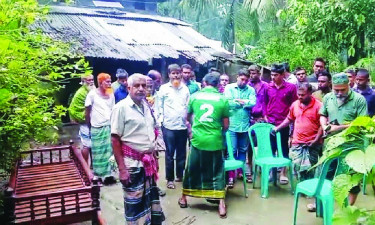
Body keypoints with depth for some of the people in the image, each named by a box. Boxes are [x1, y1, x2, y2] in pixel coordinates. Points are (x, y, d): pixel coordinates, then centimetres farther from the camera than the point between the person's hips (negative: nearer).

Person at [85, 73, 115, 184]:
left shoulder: (111, 94, 7)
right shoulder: (92, 94, -5)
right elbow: (88, 111, -1)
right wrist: (89, 127, 0)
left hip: (109, 126, 4)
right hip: (97, 127, -4)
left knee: (108, 150, 5)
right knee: (98, 152, 6)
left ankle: (107, 173, 14)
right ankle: (99, 173, 18)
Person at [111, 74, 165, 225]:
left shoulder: (146, 106, 8)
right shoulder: (121, 107, -12)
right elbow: (115, 140, -14)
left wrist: (154, 158, 16)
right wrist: (122, 168, -17)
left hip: (148, 162, 7)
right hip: (132, 163, -6)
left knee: (151, 198, 17)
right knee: (134, 202, 5)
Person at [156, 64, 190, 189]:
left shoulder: (185, 89, 10)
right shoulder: (164, 88, 2)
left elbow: (188, 106, 10)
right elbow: (159, 106, 1)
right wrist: (161, 120, -7)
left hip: (183, 126, 3)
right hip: (169, 126, -3)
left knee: (181, 153, 12)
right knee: (169, 153, 3)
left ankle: (180, 175, 26)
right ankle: (170, 179, 14)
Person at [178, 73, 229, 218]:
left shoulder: (194, 96, 3)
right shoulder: (222, 99, -2)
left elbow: (188, 116, 17)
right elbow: (226, 125, 2)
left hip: (197, 139, 1)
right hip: (215, 141, -1)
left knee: (192, 169, 15)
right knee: (217, 171, 10)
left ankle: (183, 198, 29)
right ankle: (221, 205, 10)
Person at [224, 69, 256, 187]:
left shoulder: (251, 90, 7)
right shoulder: (229, 88, 1)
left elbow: (253, 103, -9)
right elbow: (228, 103, -13)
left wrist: (238, 101, -10)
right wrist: (245, 102, -5)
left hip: (245, 125, 3)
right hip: (232, 125, -3)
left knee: (243, 150, 13)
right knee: (232, 150, -2)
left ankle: (241, 171, 28)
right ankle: (231, 175, 7)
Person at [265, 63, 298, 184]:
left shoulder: (291, 87, -5)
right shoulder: (268, 87, 2)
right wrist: (265, 116, 4)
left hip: (284, 123, -2)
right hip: (270, 122, 2)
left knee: (284, 148, 8)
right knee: (270, 148, 9)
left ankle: (283, 173, 19)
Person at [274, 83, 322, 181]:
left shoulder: (318, 106, -9)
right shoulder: (295, 104, 7)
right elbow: (289, 119, 21)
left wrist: (316, 140, -14)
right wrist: (278, 128, 16)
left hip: (312, 144, -4)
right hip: (297, 143, 4)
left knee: (308, 169, 1)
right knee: (297, 167, 5)